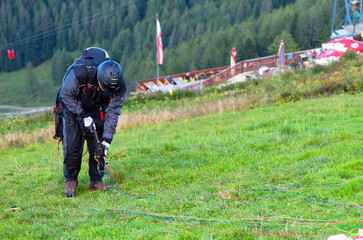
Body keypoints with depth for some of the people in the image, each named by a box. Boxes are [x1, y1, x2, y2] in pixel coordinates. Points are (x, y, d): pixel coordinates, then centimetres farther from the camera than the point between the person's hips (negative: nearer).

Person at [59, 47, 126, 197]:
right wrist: (83, 116, -23)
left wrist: (107, 140, -19)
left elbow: (112, 113, -16)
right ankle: (70, 180, 3)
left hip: (96, 109, 2)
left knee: (98, 144, -6)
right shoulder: (80, 72, -39)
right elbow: (66, 94, -22)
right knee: (72, 144, -10)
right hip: (73, 105, -2)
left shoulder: (119, 87, -28)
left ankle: (96, 180, 8)